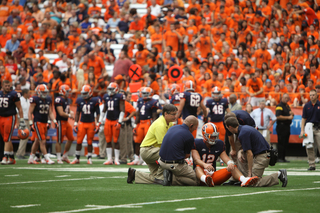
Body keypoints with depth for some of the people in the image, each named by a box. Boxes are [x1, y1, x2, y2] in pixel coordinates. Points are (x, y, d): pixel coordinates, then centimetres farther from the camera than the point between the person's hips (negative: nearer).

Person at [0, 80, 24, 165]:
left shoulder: (13, 94, -6)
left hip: (10, 117, -6)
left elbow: (19, 108, -3)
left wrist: (22, 121, -6)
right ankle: (12, 158, 16)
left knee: (7, 139, -10)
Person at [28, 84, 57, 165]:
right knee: (42, 141, -9)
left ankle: (31, 159, 21)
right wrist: (31, 124, -14)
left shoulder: (48, 100, 9)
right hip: (37, 122, -7)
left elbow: (50, 113, 15)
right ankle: (47, 159, -9)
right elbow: (30, 113, -7)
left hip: (45, 123, 7)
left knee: (37, 141, 13)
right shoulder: (35, 99, -9)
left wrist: (54, 121, 3)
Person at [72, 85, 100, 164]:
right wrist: (75, 124, 7)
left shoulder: (94, 101, -4)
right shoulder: (80, 101, 5)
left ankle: (89, 159, 10)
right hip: (82, 123, 2)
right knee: (79, 141, -2)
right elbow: (77, 113, 13)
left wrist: (97, 125, -5)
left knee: (89, 142, 1)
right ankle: (77, 158, 9)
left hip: (91, 123, -2)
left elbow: (97, 114, 1)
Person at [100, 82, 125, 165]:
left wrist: (119, 122, -14)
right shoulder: (106, 97, 11)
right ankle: (109, 159, 8)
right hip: (108, 121, 5)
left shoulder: (119, 97, -7)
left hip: (116, 120, -5)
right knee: (108, 141, 4)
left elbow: (122, 110, -9)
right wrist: (101, 120, 20)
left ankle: (116, 159, 1)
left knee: (116, 141, -5)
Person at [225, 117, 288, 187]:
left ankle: (278, 175, -10)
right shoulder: (245, 128, 13)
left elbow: (250, 154, -19)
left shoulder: (243, 134, -18)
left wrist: (250, 172, -14)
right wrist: (240, 152, 5)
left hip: (261, 157, -10)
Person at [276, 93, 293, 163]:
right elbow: (278, 117, -19)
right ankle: (279, 158, -8)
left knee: (285, 143, 9)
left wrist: (292, 114, 5)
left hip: (287, 127, 9)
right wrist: (288, 117, -18)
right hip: (281, 126, -9)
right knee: (281, 143, -9)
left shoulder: (287, 106, 19)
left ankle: (283, 158, 13)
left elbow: (291, 115, 29)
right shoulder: (279, 106, -8)